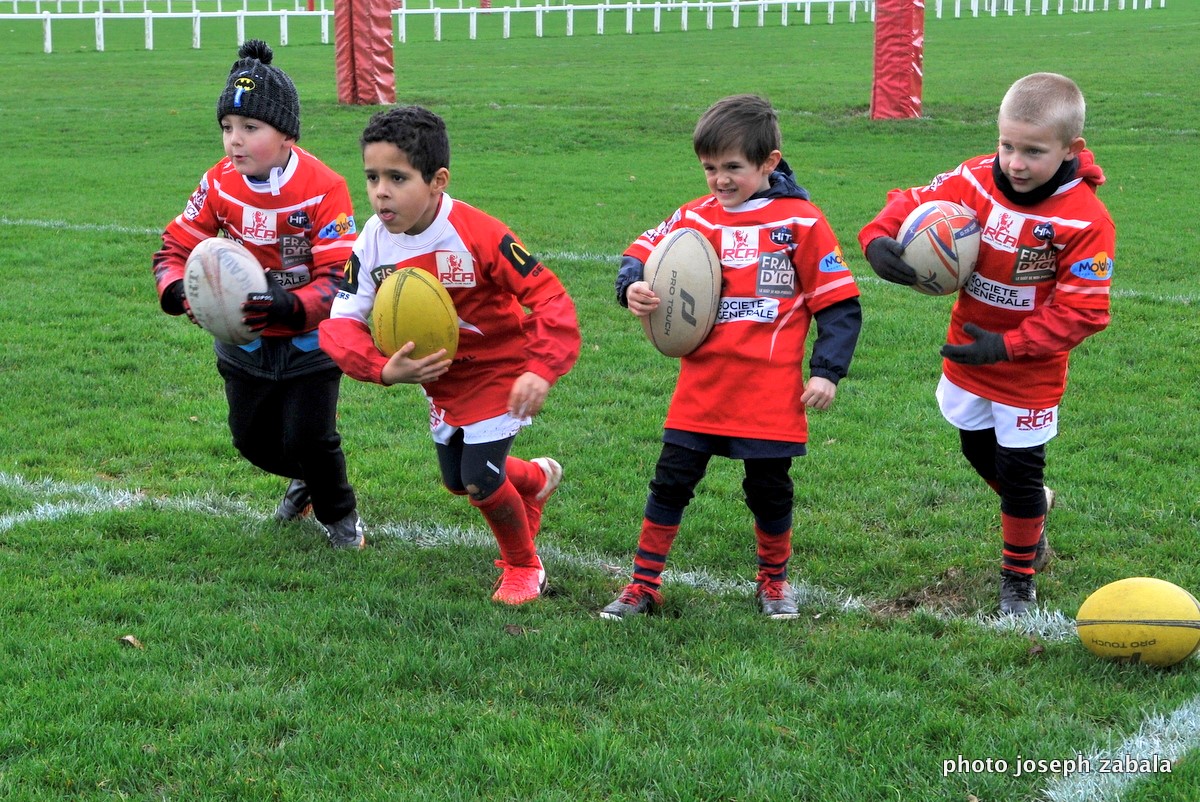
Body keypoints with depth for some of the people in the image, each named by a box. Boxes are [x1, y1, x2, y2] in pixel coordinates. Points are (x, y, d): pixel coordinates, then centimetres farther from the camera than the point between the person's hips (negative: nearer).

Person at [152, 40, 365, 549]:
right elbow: (175, 247, -7)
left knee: (308, 438, -8)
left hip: (309, 338, -4)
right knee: (254, 442, 13)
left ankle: (340, 514, 24)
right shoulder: (219, 185, -12)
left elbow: (338, 280, -27)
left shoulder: (324, 189, -25)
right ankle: (304, 481, 49)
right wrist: (179, 292, -29)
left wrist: (288, 307, -45)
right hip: (243, 339, 4)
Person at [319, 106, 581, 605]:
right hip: (441, 376, 6)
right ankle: (538, 477, 51)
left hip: (500, 367, -6)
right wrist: (384, 370, -37)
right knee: (456, 481, 18)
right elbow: (340, 323, -18)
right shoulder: (373, 242, -18)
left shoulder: (477, 235, -32)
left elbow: (548, 297, -29)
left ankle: (523, 567, 18)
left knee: (479, 479, -12)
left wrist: (541, 371, -41)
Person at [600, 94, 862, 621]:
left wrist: (826, 371, -10)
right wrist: (632, 287, -14)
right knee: (670, 483, 5)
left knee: (769, 491, 10)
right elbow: (641, 253, 10)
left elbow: (839, 304, -3)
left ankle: (774, 582, 32)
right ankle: (644, 585, 18)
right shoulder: (695, 217, 3)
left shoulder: (801, 222, -6)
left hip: (771, 394, -2)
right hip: (700, 391, 2)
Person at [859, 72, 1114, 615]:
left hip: (1029, 372, -5)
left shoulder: (1086, 221, -25)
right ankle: (1035, 506, 54)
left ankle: (1019, 577, 27)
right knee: (978, 451, 24)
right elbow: (914, 203, -9)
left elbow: (1079, 311, -24)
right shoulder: (976, 181, -15)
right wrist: (879, 238, -32)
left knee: (1020, 472, 6)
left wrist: (1006, 346, -29)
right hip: (967, 355, 5)